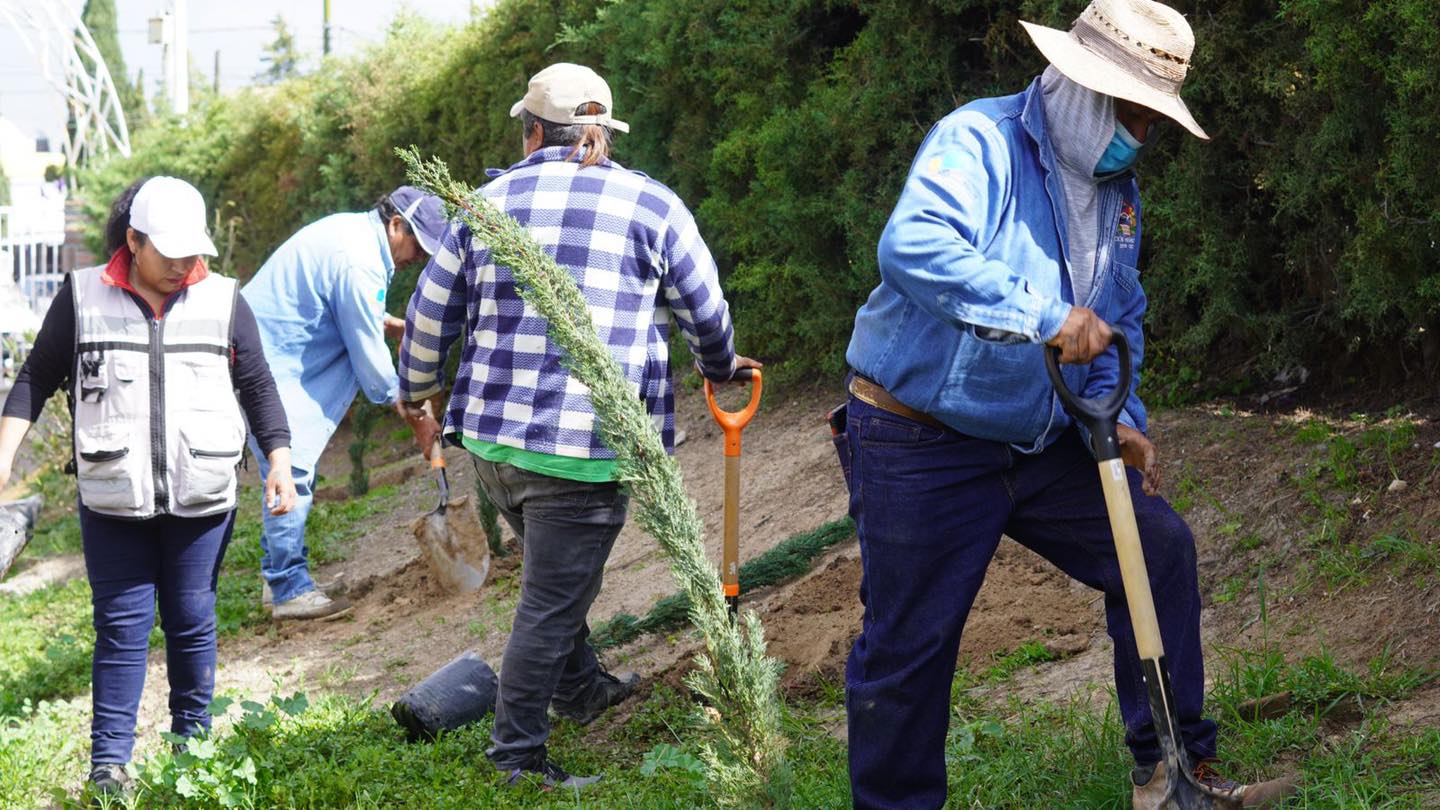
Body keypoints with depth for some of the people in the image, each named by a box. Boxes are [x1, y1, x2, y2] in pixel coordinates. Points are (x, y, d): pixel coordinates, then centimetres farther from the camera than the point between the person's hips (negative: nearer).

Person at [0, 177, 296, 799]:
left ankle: (193, 742, 22)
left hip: (200, 501, 1)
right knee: (121, 626, 0)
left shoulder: (222, 301, 5)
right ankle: (109, 760, 4)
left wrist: (279, 460, 3)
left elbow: (257, 387, 11)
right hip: (114, 501, -1)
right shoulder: (83, 297, 2)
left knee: (192, 622, 7)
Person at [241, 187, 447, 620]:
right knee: (290, 472, -10)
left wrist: (391, 323, 15)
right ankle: (289, 590, -7)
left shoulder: (350, 229, 11)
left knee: (294, 470, 14)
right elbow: (367, 350, -15)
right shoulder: (359, 262, -21)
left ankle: (278, 577, 22)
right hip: (269, 365, -11)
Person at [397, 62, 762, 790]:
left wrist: (417, 399, 30)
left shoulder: (489, 203, 7)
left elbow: (429, 317, 13)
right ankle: (517, 754, 9)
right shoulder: (650, 205, -1)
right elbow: (705, 313, 9)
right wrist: (720, 367, 31)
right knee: (551, 601, 3)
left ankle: (580, 688, 43)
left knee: (556, 576, 27)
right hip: (586, 447, -5)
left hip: (491, 434, 5)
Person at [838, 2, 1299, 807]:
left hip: (1043, 443, 7)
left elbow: (1121, 317, 19)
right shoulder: (980, 142, -18)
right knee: (908, 646, -1)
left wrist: (1120, 418, 2)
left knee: (1160, 547, 2)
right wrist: (1045, 317, -39)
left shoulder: (1120, 189, 9)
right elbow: (913, 245, -37)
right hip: (922, 450, -7)